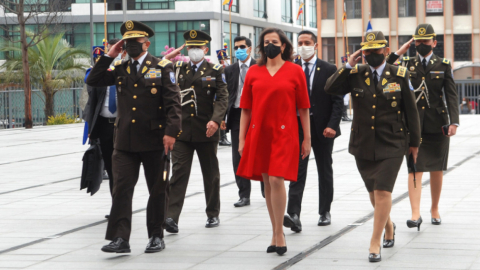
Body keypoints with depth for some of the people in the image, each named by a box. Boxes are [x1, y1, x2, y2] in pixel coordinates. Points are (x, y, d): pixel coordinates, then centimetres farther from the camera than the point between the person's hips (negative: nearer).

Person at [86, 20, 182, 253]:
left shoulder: (162, 67, 0)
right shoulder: (120, 69, 13)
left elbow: (173, 103, -6)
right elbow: (93, 81, 8)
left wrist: (171, 131, -16)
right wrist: (109, 56, 2)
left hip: (154, 140, -3)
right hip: (125, 141, 3)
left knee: (157, 190, 7)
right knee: (121, 188, -5)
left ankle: (156, 236, 19)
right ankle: (120, 238, -6)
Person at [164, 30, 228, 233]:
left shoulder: (215, 71, 3)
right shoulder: (178, 70, 11)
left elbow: (223, 97, -5)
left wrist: (215, 120, -21)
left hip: (206, 132, -1)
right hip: (182, 130, 1)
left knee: (211, 174, 10)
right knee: (178, 172, -9)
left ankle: (213, 215, 24)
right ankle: (172, 217, -16)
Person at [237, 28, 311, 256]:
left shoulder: (295, 71, 2)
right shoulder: (254, 72, 8)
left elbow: (303, 108, 3)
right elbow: (246, 108, 9)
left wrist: (307, 138, 2)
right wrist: (242, 139, 5)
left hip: (284, 134, -3)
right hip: (259, 134, 3)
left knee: (276, 180, -14)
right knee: (267, 183, 8)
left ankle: (278, 233, -2)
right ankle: (276, 233, 18)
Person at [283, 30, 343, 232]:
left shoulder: (329, 70, 1)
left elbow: (337, 101, -3)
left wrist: (332, 125, -14)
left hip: (323, 129, 0)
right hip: (298, 126, 0)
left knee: (325, 171, 10)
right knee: (297, 170, -8)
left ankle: (325, 212, 22)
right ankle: (293, 215, -17)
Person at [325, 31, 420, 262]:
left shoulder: (399, 75, -1)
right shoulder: (355, 75, 2)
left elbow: (411, 111, 4)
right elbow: (330, 89, -11)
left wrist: (414, 142, 7)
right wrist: (348, 66, -16)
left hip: (391, 145, -3)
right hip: (364, 145, 3)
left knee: (383, 192, -12)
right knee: (374, 192, 15)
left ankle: (375, 244, -6)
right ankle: (388, 225, 43)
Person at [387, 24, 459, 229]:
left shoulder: (444, 65, 5)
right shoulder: (406, 64, 6)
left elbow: (451, 95, 1)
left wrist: (454, 121, -10)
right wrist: (397, 54, -11)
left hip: (437, 125, 1)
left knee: (436, 169, 10)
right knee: (415, 169, -9)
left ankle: (435, 209, 26)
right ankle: (415, 214, -14)